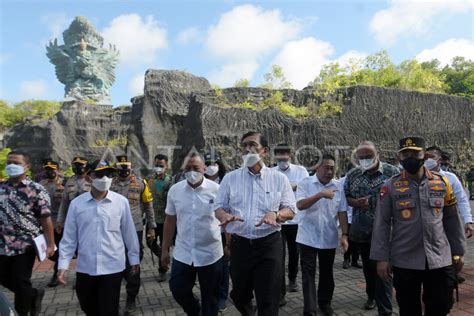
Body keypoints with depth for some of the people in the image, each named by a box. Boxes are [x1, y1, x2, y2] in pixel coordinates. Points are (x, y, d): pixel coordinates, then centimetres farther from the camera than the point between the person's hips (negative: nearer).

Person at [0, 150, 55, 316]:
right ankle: (34, 294, 39)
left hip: (26, 244, -6)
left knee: (21, 282, 4)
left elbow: (46, 219, -11)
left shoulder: (36, 190, -11)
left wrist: (50, 244, -12)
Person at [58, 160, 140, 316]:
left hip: (112, 267, -2)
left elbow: (129, 233, 1)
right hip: (85, 268, 2)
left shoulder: (121, 202, -6)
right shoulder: (76, 203, -3)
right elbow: (69, 237, 2)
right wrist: (63, 264, 0)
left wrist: (134, 259, 6)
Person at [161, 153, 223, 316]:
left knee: (210, 297, 12)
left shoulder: (216, 189, -9)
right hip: (182, 252, 3)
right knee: (178, 289, 12)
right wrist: (165, 249, 8)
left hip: (210, 253, -2)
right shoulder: (174, 190, -1)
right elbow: (170, 221, 6)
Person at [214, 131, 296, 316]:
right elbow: (219, 208, 6)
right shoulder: (230, 178, 4)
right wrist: (226, 216, -18)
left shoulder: (279, 178, 2)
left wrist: (275, 214, -21)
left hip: (269, 244, -2)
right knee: (239, 295, 20)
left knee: (269, 300, 1)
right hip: (240, 244, 2)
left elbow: (290, 210, 1)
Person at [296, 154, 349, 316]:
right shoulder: (305, 183, -7)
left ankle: (325, 302, 36)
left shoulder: (338, 187, 2)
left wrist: (345, 235, -4)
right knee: (308, 275, 1)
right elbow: (300, 205, -20)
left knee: (327, 273, 17)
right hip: (308, 238, -3)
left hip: (329, 239, 3)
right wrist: (320, 194, -28)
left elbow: (342, 212, 2)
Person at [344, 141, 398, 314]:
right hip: (360, 231, 4)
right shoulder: (352, 175, 3)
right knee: (367, 267, 20)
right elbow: (345, 197, 9)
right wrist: (356, 202, -13)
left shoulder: (392, 172, -5)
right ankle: (371, 295, 42)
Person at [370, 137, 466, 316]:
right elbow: (382, 224, -6)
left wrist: (458, 251, 10)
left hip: (440, 259, 2)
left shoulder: (442, 182, 2)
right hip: (404, 262, -2)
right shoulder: (390, 187, -6)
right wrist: (381, 258, -8)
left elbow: (452, 219, 9)